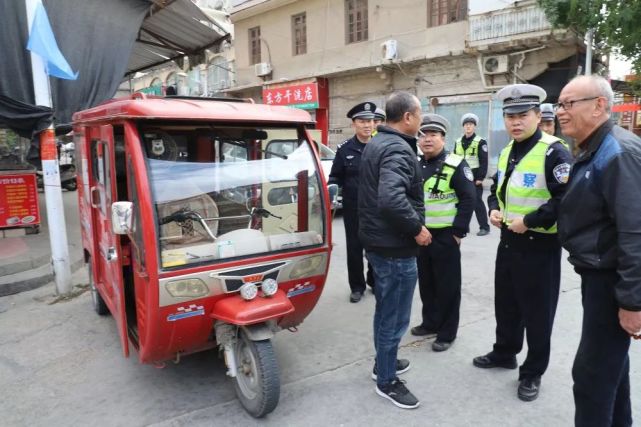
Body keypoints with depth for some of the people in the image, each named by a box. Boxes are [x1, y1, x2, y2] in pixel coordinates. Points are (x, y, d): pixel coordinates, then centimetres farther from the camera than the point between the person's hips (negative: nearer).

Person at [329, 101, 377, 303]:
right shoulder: (344, 149, 0)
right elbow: (335, 176, 3)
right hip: (353, 207, 0)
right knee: (354, 247, 8)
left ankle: (375, 281, 31)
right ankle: (357, 286, 23)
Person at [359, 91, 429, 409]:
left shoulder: (376, 143, 11)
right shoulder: (398, 149, -21)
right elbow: (392, 199, -37)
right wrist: (417, 228, -23)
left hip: (378, 240, 10)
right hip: (395, 247, -10)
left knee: (385, 311, 24)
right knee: (394, 317, 5)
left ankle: (384, 362, 41)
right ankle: (386, 381, 21)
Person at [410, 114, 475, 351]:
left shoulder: (455, 165, -11)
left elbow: (469, 199, -13)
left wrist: (458, 231, -16)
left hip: (445, 236, -6)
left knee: (447, 286, 4)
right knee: (425, 283, 16)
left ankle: (447, 333, 17)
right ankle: (430, 323, 32)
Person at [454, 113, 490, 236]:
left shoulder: (480, 142, -4)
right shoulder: (458, 142, 12)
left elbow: (484, 161, -8)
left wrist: (480, 177, -15)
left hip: (474, 177, -5)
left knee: (477, 202, -3)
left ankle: (484, 227, 7)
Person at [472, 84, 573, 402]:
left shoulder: (553, 151, -16)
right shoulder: (506, 152, 10)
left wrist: (529, 221, -22)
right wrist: (494, 209, 1)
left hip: (540, 245, -8)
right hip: (508, 241, 8)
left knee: (537, 312, 6)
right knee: (505, 304, 20)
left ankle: (533, 372, 24)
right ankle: (504, 353, 40)